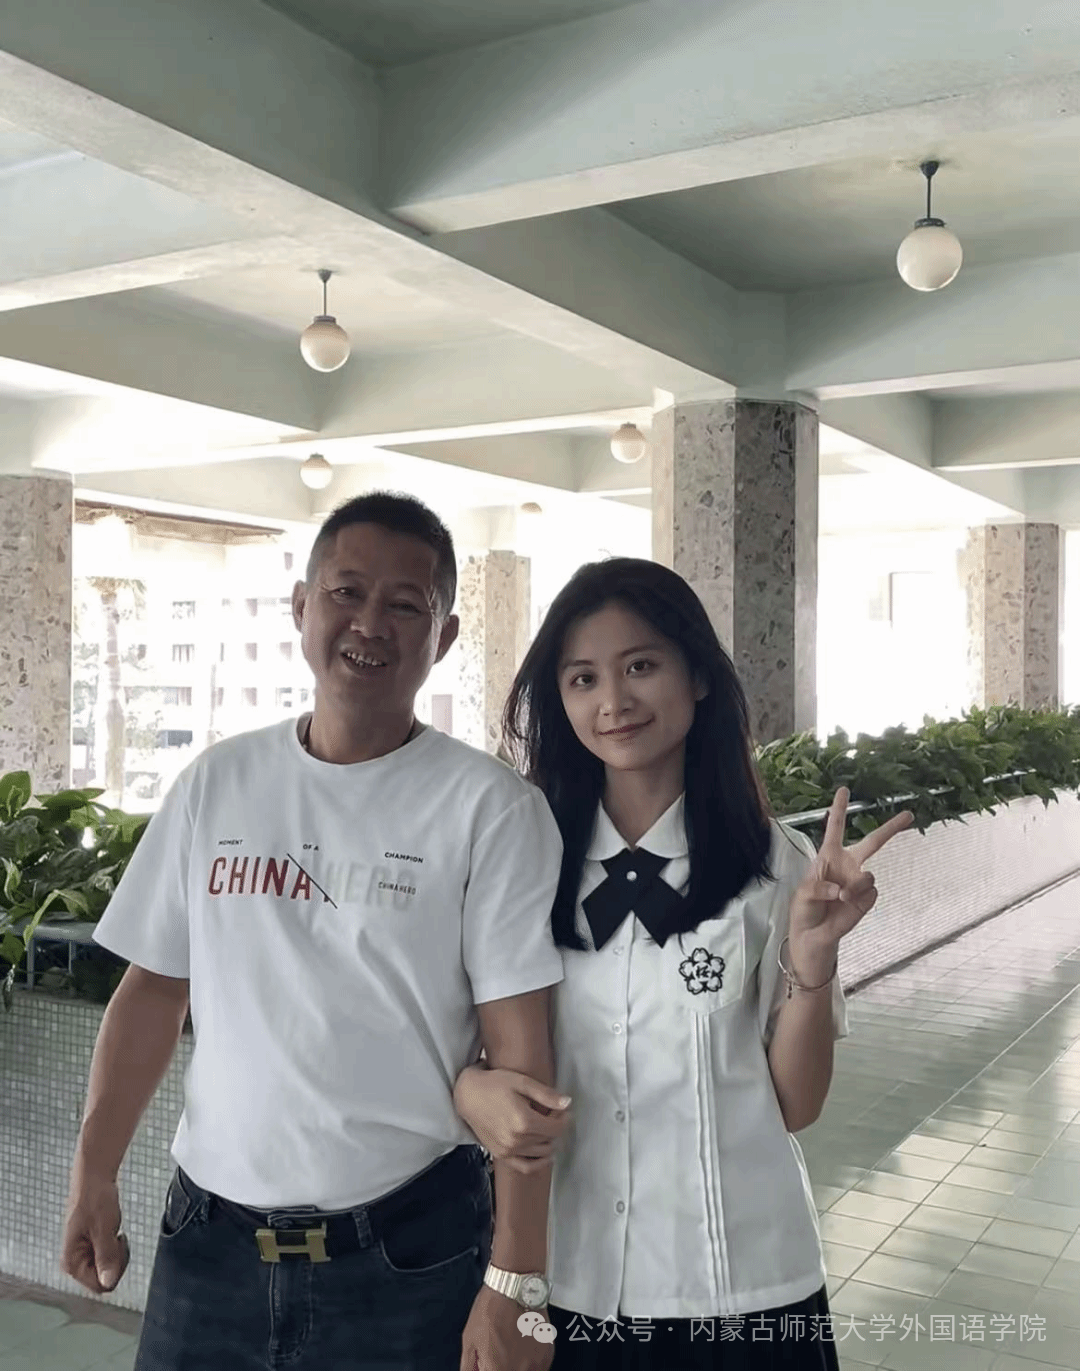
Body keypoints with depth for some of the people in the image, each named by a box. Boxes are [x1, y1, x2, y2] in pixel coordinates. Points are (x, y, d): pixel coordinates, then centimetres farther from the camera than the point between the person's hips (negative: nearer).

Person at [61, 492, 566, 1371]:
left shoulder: (491, 807, -10)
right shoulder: (217, 783, 2)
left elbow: (521, 1051, -11)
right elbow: (155, 987, 9)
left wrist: (514, 1280, -12)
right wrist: (94, 1175, 5)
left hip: (408, 1254, -3)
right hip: (208, 1238, 4)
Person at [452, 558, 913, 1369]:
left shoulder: (773, 865, -10)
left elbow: (796, 1106, -6)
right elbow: (476, 1043, 5)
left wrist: (812, 957, -21)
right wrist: (470, 1089, -16)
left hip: (742, 1289, -1)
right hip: (563, 1281, 2)